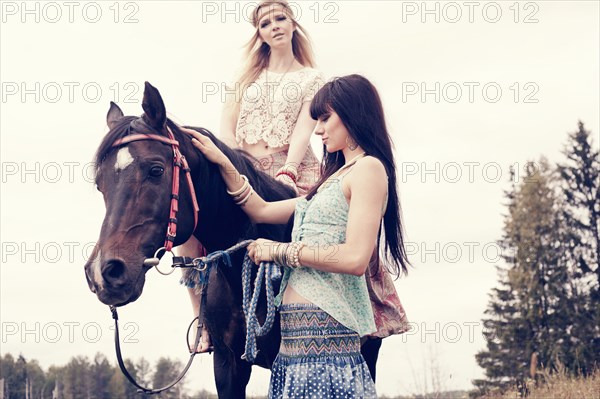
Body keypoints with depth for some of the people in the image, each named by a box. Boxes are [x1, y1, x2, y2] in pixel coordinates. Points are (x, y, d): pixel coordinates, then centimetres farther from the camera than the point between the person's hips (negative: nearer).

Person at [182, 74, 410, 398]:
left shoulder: (369, 168, -6)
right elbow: (262, 212, 25)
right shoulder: (334, 178, 23)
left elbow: (355, 258, -18)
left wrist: (280, 251, -10)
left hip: (323, 329, -9)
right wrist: (223, 164, 17)